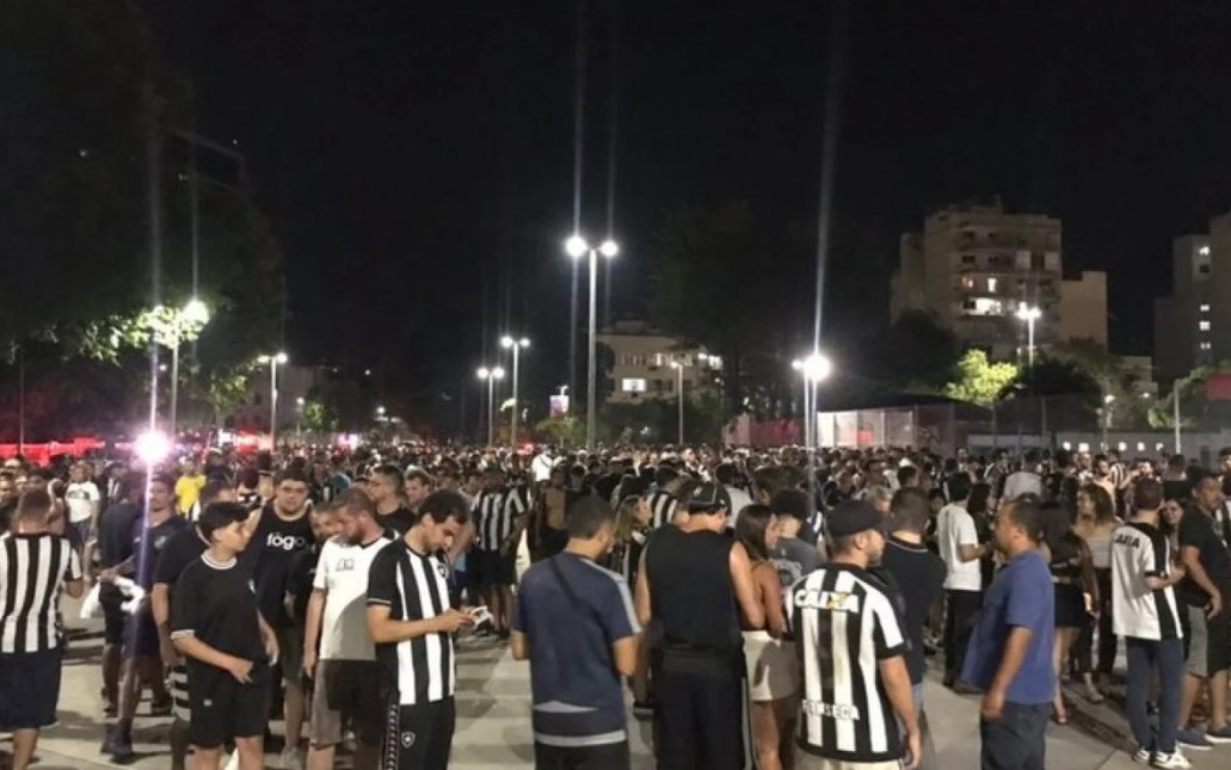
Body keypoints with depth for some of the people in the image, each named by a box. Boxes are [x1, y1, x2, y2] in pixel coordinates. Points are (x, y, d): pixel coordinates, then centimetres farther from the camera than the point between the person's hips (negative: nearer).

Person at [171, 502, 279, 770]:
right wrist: (229, 662, -19)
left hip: (251, 671, 4)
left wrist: (267, 633, 2)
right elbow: (181, 638, -15)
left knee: (252, 743, 8)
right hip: (212, 676, -4)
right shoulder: (193, 577, -15)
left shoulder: (243, 569, 1)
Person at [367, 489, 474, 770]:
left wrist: (456, 619, 2)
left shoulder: (438, 562, 11)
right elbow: (379, 630, -18)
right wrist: (436, 623, -18)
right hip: (408, 693, -8)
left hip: (442, 689, 8)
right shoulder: (390, 560, -12)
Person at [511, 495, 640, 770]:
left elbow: (520, 650, 9)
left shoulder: (533, 577, 1)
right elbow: (626, 665, -14)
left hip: (548, 720, 5)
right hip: (598, 722, -5)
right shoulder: (609, 584, -15)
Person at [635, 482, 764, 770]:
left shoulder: (655, 545, -2)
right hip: (717, 663, -3)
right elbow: (756, 619, -8)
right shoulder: (729, 550, -11)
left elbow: (643, 615, 1)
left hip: (669, 662, 3)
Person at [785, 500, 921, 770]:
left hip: (815, 733, 5)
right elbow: (893, 676, -15)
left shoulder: (798, 592, -2)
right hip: (869, 739, -5)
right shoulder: (873, 595, -19)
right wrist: (913, 730, -2)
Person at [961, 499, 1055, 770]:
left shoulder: (1025, 571, -20)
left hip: (1016, 693, -10)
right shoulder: (1025, 566, 13)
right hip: (1027, 691, 10)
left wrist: (998, 688, -26)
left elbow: (1021, 634, -27)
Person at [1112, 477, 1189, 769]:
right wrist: (1174, 576, -6)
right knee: (1171, 684, 5)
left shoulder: (1119, 533, 5)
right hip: (1159, 622, -6)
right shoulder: (1155, 536, -17)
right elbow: (1152, 581, -24)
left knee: (1137, 684, 9)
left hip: (1130, 619, 6)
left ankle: (1145, 746, 15)